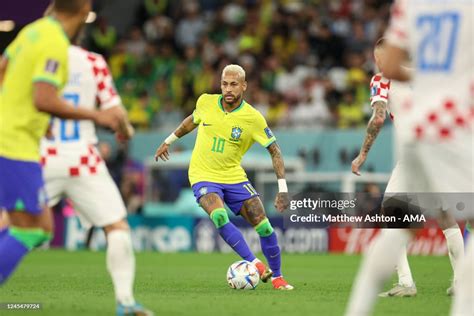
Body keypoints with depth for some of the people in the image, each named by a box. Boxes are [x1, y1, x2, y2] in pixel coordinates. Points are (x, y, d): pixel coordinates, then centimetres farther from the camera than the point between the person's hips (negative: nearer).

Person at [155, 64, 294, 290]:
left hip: (233, 176, 1)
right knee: (219, 215, -31)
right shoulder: (206, 102, -7)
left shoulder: (253, 118, -14)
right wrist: (169, 141, 27)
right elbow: (193, 120, 17)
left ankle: (276, 276, 11)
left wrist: (283, 190, -15)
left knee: (264, 225, -8)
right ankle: (253, 263, -26)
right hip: (203, 176, 0)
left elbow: (274, 151, -8)